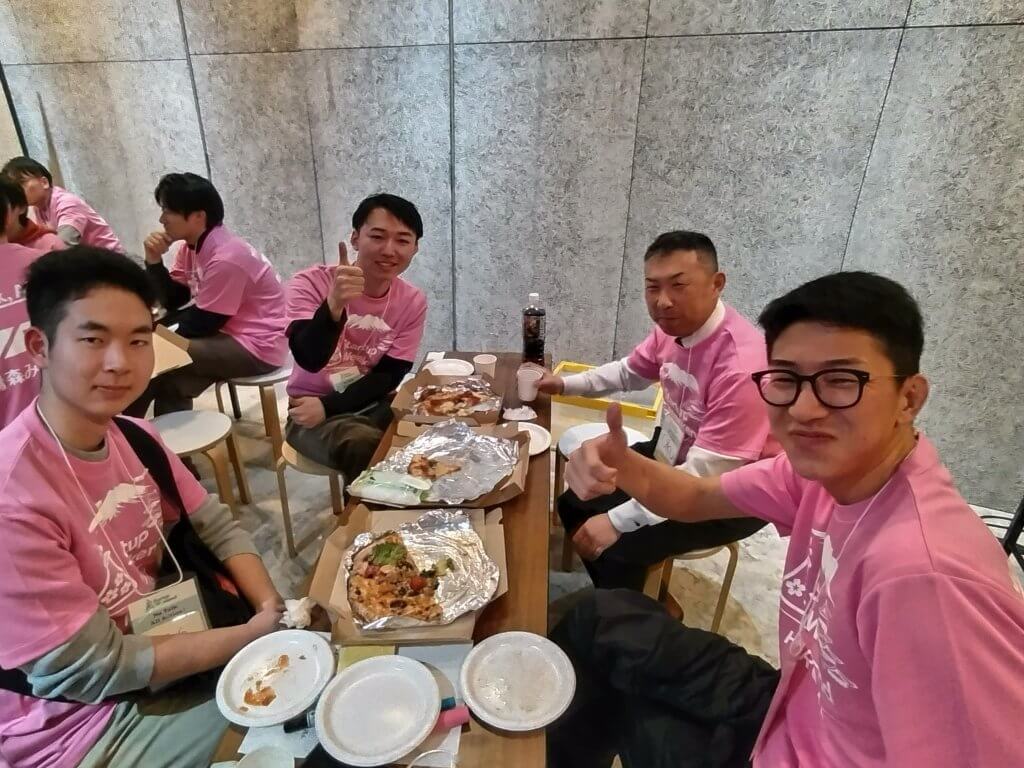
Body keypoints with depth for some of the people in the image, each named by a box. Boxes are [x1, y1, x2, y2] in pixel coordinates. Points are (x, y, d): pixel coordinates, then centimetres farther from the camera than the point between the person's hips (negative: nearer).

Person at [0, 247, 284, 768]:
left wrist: (274, 610, -15)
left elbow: (217, 528, 0)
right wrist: (254, 635, -18)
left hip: (162, 655, 6)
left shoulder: (134, 436, -8)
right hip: (82, 722, -6)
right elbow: (94, 671, -24)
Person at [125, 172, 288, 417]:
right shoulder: (190, 246, 5)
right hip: (227, 334, 9)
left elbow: (202, 323, -16)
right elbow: (173, 301, 9)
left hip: (257, 346, -9)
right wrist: (154, 261, -6)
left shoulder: (226, 257, -23)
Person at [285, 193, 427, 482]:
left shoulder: (413, 301, -5)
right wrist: (334, 303, -47)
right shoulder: (311, 283, -15)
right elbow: (310, 360, -30)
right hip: (311, 410, -3)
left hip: (372, 404, 4)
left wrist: (327, 406, -16)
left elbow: (390, 376, -5)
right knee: (366, 447, -32)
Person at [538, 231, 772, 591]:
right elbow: (628, 372, 13)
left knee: (618, 550, -21)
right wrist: (564, 384, 0)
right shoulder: (672, 327, -9)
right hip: (672, 456, 8)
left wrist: (616, 520, -28)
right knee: (575, 504, 8)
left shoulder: (742, 365, -34)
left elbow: (706, 477, -32)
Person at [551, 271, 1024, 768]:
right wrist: (623, 465, -22)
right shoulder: (830, 466, -12)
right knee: (604, 616, 10)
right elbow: (696, 499, -1)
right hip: (793, 713, 6)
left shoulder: (924, 573, -37)